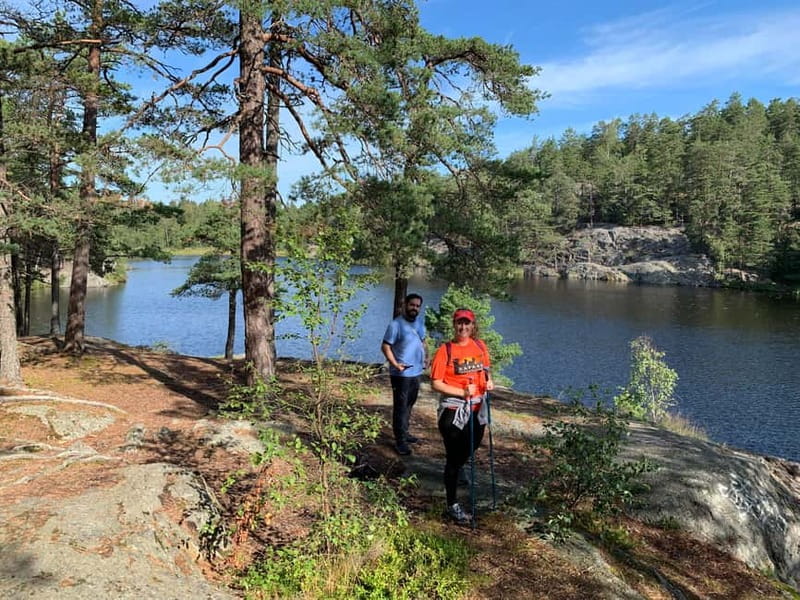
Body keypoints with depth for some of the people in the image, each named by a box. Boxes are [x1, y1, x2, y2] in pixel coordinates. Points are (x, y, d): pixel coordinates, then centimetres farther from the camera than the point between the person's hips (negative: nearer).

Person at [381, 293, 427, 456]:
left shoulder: (419, 323, 9)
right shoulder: (396, 324, -15)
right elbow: (385, 346, -15)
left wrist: (425, 357, 6)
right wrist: (395, 363, -27)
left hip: (417, 371, 8)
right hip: (401, 374, -8)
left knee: (409, 404, 18)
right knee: (400, 406, -2)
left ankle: (404, 433, 32)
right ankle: (400, 441, 3)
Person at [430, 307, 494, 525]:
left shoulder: (480, 346, 1)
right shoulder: (445, 350, -14)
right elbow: (436, 383, -15)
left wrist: (489, 380, -3)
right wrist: (462, 392, -23)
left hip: (478, 408, 6)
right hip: (454, 410, -6)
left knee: (470, 449, 23)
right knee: (454, 457, 3)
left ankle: (454, 474, 56)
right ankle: (452, 505, 16)